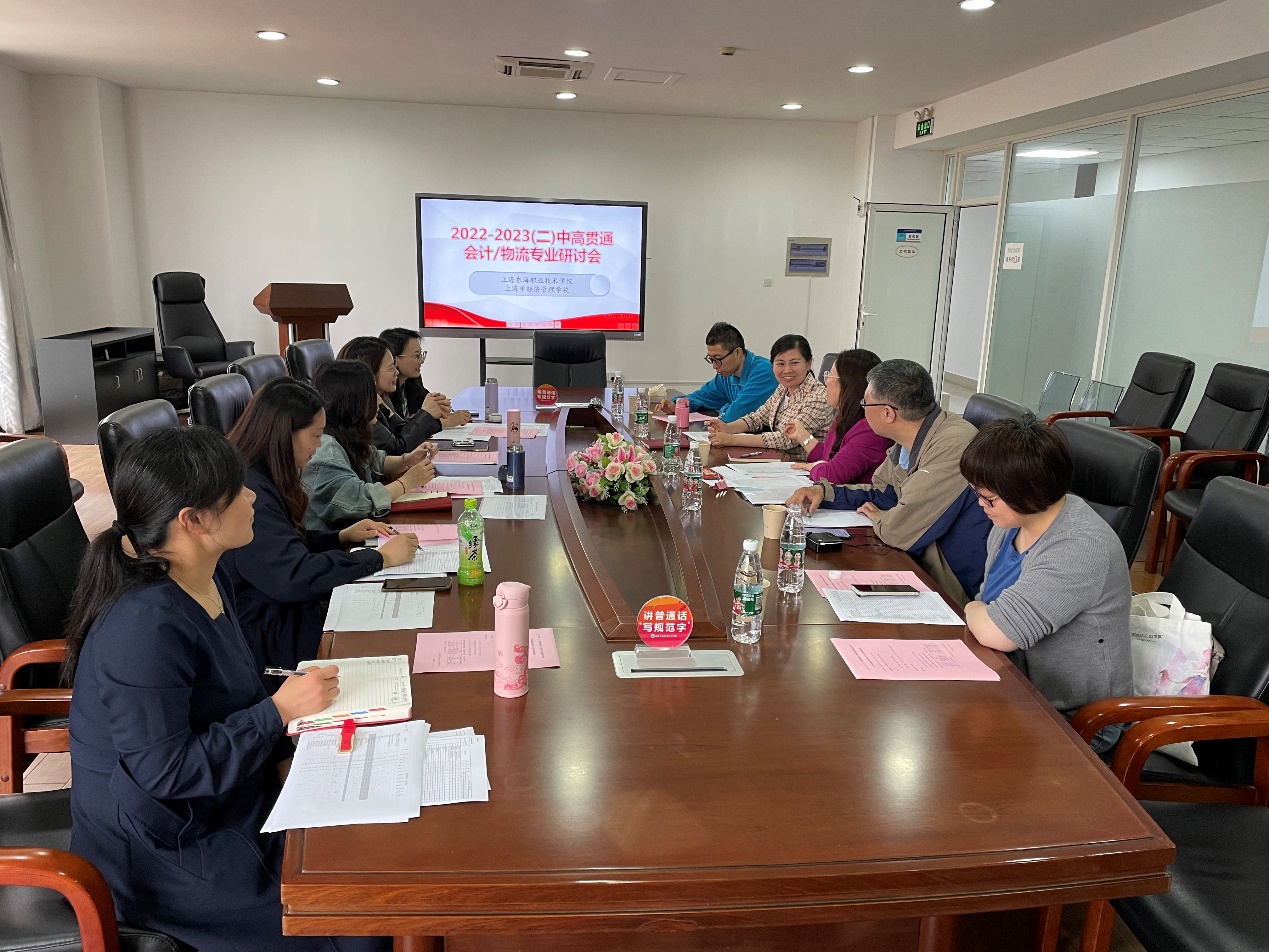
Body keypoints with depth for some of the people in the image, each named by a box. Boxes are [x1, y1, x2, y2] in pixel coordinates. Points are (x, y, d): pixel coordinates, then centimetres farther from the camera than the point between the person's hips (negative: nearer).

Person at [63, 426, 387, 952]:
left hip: (228, 807, 9)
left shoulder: (208, 582, 1)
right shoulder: (144, 626, -28)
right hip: (162, 854, -8)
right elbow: (166, 771, -26)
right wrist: (279, 710, -20)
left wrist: (297, 695, -3)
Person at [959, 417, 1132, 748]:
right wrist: (979, 614, -6)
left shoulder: (1080, 548, -27)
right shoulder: (1012, 519, 1)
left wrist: (972, 610, -10)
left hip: (1072, 721, -7)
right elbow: (988, 601, 15)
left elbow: (997, 632, -31)